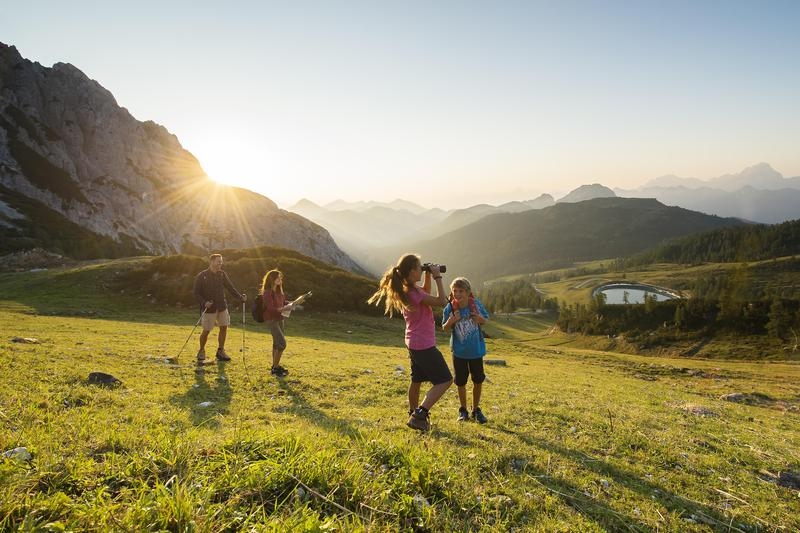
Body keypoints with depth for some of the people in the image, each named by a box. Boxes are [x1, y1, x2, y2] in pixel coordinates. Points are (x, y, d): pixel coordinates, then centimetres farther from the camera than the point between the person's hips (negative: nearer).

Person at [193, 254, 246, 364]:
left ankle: (220, 351, 20)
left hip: (222, 307, 5)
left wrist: (241, 296, -8)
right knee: (206, 331, 1)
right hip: (209, 309, -5)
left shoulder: (222, 274, 4)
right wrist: (204, 303, -24)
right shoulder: (201, 276, -10)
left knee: (224, 327, 5)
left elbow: (230, 287, 3)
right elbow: (196, 293, -9)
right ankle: (201, 352, 22)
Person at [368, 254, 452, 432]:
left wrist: (428, 276, 9)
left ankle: (413, 415, 35)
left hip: (414, 343, 10)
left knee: (417, 380, 21)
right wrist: (437, 277, -17)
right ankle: (419, 415, -10)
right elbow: (441, 301, -24)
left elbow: (425, 293, 24)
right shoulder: (413, 293, -25)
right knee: (445, 380, -5)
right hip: (424, 345, -10)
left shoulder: (406, 290, 4)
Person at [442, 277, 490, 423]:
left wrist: (480, 318, -22)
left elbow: (485, 320, 2)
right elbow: (445, 329, -6)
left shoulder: (476, 304, -14)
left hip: (476, 350, 1)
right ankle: (463, 410, 31)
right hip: (459, 352, -1)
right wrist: (450, 321, -28)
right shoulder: (449, 308, -17)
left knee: (478, 381, 11)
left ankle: (476, 410, 31)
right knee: (461, 382, 10)